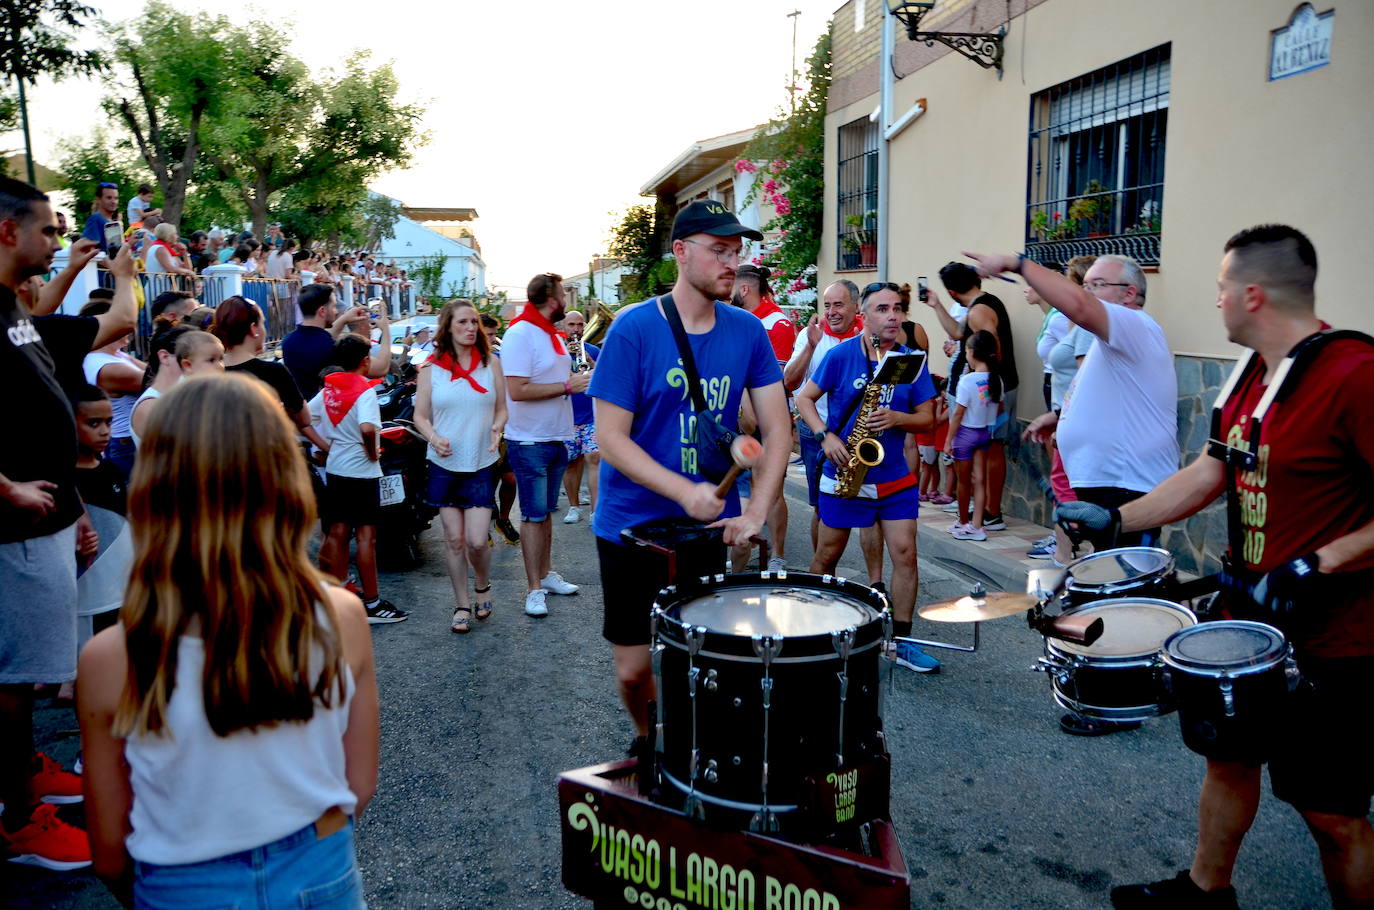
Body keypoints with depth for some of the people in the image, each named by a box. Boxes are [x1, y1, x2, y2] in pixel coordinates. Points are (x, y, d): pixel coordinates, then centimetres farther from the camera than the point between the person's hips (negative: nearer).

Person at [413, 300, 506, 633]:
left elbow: (501, 408, 7)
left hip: (482, 465, 0)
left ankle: (483, 586, 25)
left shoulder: (491, 363, 3)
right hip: (445, 464, 0)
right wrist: (434, 437, -17)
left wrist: (497, 427, -15)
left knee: (476, 541, -6)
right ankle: (462, 605, 19)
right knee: (454, 539, 4)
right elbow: (420, 415, 3)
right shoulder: (431, 368, 1)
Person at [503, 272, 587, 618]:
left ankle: (546, 574, 28)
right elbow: (518, 390, -25)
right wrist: (568, 385, -22)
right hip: (530, 442, -8)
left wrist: (582, 379, 6)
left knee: (546, 511, 17)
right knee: (533, 515, -2)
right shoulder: (519, 334, -16)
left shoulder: (553, 335, 12)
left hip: (556, 439, 8)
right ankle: (535, 589, 5)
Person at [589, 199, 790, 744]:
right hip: (633, 525, -3)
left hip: (710, 527, 3)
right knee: (633, 668, 6)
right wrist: (686, 492, -26)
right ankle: (647, 742, 38)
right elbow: (610, 438, -15)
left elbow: (777, 430, 0)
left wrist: (756, 513, -12)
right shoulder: (634, 329, -13)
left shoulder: (747, 332, -1)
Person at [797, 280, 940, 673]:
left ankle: (902, 641, 8)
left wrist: (897, 419, -18)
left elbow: (927, 417, 3)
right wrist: (826, 436, -16)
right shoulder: (841, 354, -6)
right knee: (828, 554, 10)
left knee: (905, 553, -3)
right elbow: (804, 398, -1)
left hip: (894, 477, 2)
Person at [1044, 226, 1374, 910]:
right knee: (1228, 752, 22)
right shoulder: (1252, 380, 7)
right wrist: (1115, 518, 10)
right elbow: (1208, 475, 14)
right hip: (1251, 620, 9)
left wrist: (1314, 569, -27)